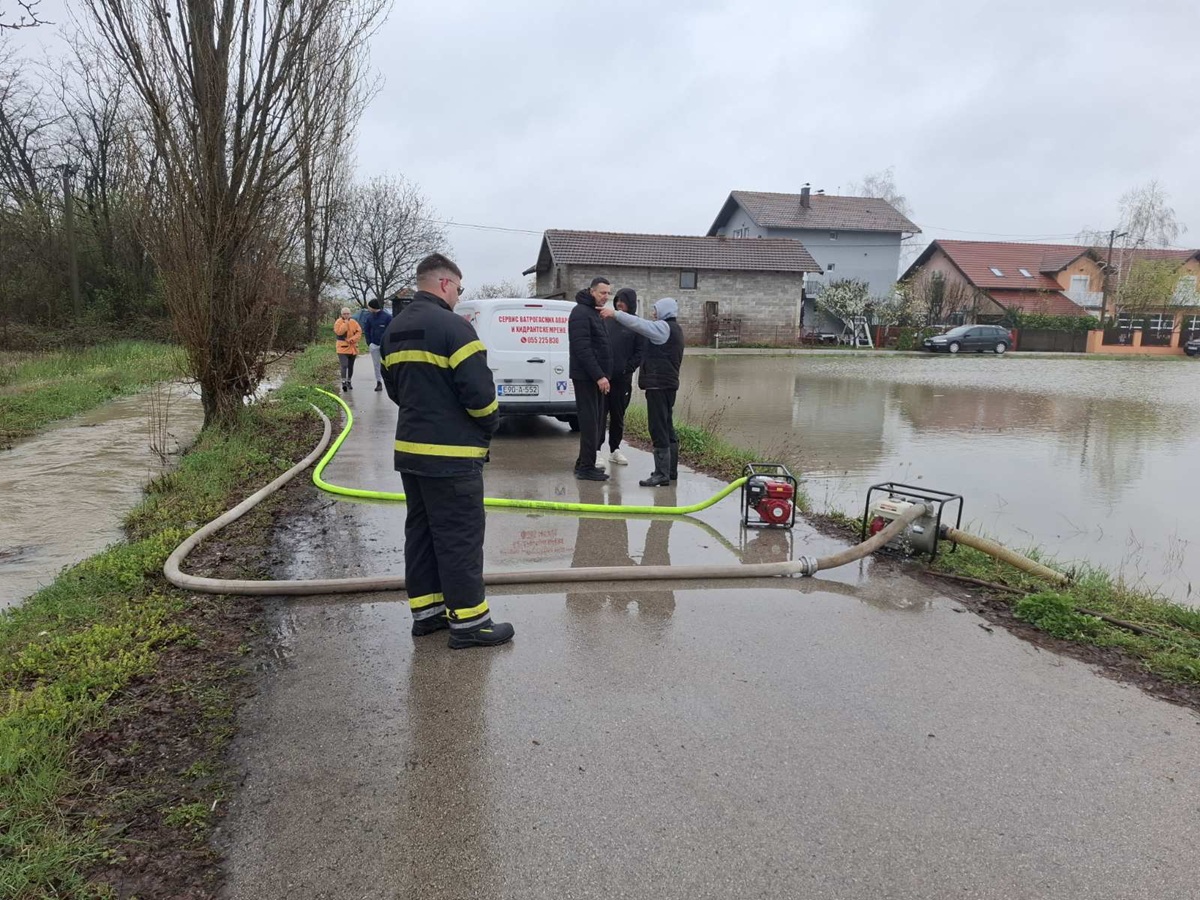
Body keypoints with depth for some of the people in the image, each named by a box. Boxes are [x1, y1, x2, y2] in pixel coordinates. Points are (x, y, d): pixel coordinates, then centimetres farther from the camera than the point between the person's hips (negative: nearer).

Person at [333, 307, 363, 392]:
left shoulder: (354, 322, 8)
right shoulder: (338, 322, -4)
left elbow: (359, 331, 1)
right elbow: (338, 331, -19)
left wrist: (353, 339, -14)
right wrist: (345, 323, -17)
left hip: (352, 348, 5)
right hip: (342, 348, -5)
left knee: (350, 366, 13)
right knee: (344, 365, -17)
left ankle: (348, 382, 26)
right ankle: (343, 382, -18)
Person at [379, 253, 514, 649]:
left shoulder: (395, 329, 13)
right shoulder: (452, 326, -16)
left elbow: (394, 386, 17)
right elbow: (479, 389, -19)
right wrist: (489, 424, -2)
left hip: (410, 448, 9)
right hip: (451, 453, -9)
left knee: (420, 530, 15)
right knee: (460, 537, -2)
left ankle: (425, 609, 22)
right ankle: (468, 621, 4)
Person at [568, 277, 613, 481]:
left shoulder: (595, 313, 19)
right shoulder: (581, 313, -14)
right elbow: (582, 349, -22)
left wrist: (601, 374, 16)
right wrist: (599, 376, -24)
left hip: (594, 376, 10)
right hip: (586, 377, -10)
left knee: (595, 420, 12)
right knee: (590, 421, -8)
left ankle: (584, 463, 20)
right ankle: (586, 468, -3)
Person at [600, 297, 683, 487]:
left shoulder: (664, 327, -12)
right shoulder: (674, 329, 20)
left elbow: (639, 324, -22)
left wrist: (615, 314, -18)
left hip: (658, 385, -11)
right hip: (668, 384, 11)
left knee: (659, 429, -10)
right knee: (667, 428, 15)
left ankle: (662, 474, -11)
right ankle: (671, 470, 22)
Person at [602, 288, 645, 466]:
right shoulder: (607, 320, 8)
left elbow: (640, 351, -1)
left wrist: (627, 369, -10)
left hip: (622, 378, -1)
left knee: (618, 415, 10)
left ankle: (615, 449, 21)